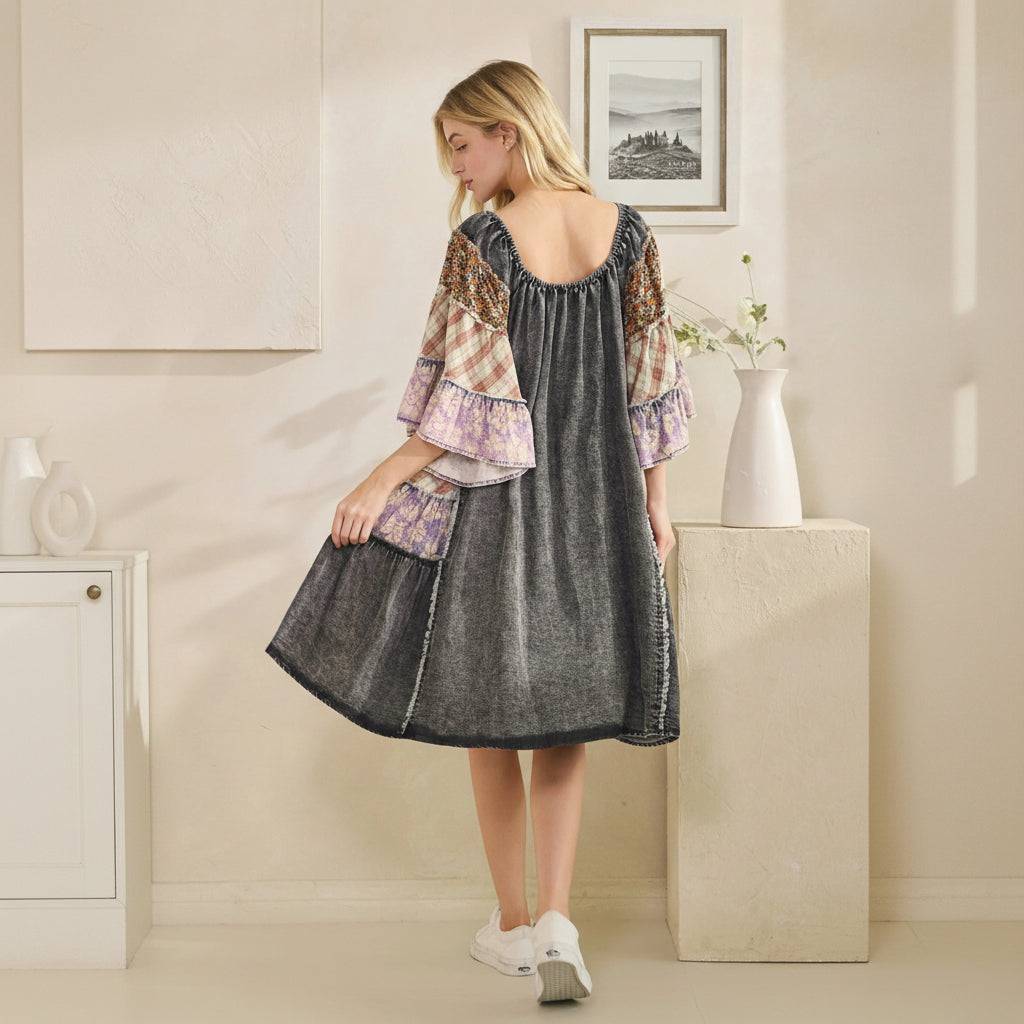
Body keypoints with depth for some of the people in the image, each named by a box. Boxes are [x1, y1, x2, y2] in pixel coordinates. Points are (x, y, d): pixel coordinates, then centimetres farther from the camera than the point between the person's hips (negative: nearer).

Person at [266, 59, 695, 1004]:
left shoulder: (482, 241, -13)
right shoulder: (627, 232, 1)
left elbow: (466, 395, -15)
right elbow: (651, 377, 5)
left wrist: (382, 483, -8)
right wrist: (656, 501, 13)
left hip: (499, 497, -4)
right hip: (599, 500, 4)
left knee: (490, 702, 12)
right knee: (567, 710, 14)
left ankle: (513, 924, 20)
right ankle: (556, 917, 2)